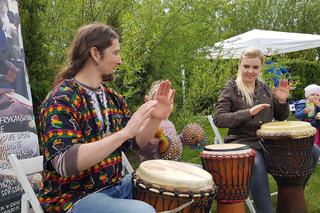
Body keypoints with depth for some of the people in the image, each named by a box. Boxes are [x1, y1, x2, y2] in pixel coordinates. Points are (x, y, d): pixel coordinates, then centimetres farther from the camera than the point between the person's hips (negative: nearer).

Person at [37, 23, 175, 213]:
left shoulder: (112, 97, 7)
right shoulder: (61, 99, -17)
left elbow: (136, 142, 9)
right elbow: (64, 163, -29)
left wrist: (156, 119, -10)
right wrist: (124, 132, -33)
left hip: (116, 186, 8)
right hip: (75, 198, -8)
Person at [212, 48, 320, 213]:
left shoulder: (265, 89, 13)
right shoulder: (230, 90, -2)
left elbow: (281, 117, 18)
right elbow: (218, 119, -14)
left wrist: (282, 101, -4)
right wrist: (248, 112, -24)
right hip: (243, 143, -6)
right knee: (257, 165, -38)